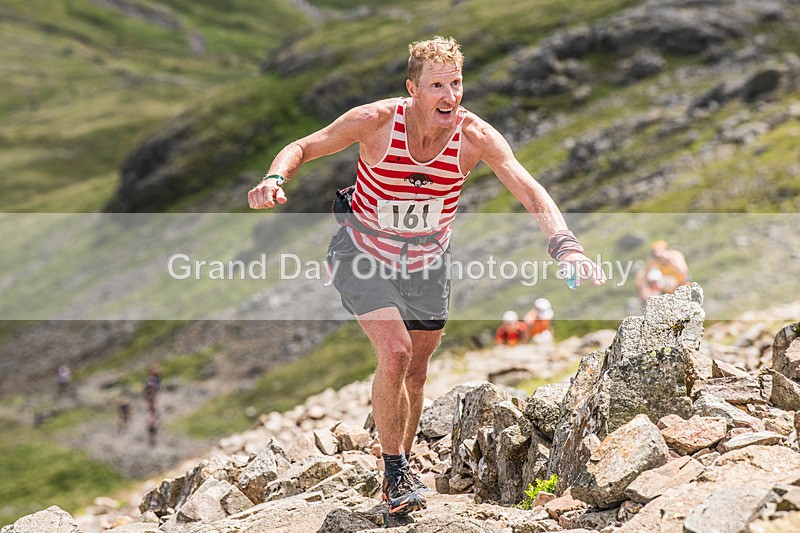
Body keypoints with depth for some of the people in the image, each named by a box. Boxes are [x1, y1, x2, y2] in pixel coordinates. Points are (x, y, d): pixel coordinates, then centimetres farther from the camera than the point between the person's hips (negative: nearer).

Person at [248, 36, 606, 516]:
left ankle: (400, 472, 38)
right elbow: (303, 148, -12)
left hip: (425, 262, 3)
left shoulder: (474, 135, -22)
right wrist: (275, 179, -34)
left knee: (416, 372, 13)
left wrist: (565, 244, -46)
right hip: (363, 257, -3)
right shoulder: (375, 121, -24)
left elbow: (528, 188, -29)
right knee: (395, 352, -22)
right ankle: (395, 472, -2)